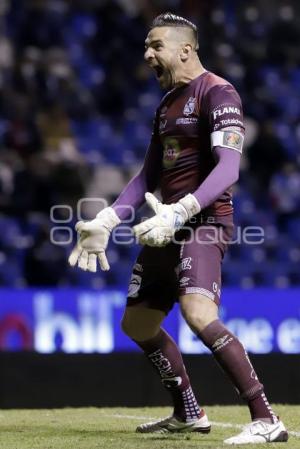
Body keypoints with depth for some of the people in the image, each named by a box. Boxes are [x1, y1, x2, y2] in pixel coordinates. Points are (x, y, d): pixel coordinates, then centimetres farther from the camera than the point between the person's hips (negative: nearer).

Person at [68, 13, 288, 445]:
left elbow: (228, 169, -23)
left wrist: (182, 211, -36)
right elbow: (149, 175, 23)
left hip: (204, 220, -10)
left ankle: (266, 420, -29)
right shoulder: (166, 105, 18)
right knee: (137, 323, 15)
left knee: (197, 312, -30)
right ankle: (188, 415, 30)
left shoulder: (217, 93, -11)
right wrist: (106, 221, 15)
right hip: (167, 224, 10)